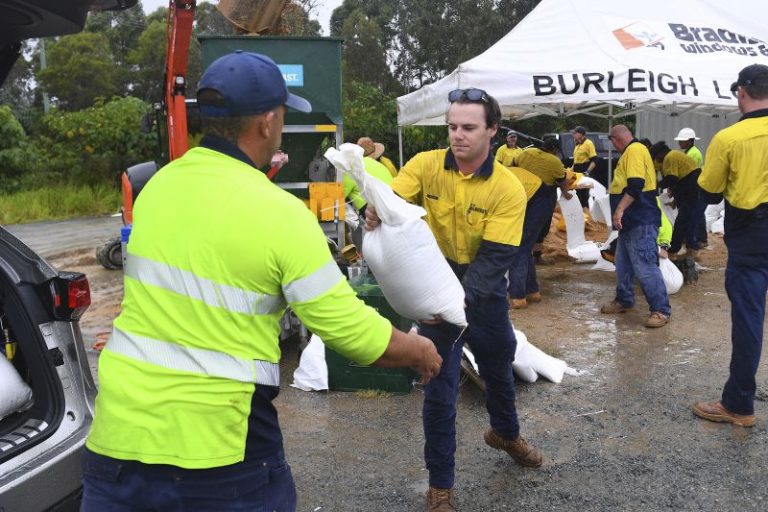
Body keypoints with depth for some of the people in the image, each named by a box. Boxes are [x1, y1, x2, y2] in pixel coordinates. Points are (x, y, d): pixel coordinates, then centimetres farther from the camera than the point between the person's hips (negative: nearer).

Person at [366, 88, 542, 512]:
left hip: (483, 291, 1)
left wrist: (462, 299, -39)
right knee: (440, 389, 1)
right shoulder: (425, 166, -13)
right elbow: (388, 204, -18)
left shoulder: (508, 189, -17)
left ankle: (505, 433, 57)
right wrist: (376, 214, -43)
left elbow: (494, 257, -23)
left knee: (499, 369, 24)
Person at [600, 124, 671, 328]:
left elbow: (636, 185, -25)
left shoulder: (635, 150, -14)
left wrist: (620, 209, -27)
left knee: (645, 267, -11)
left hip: (641, 222, -11)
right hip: (631, 221, 11)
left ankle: (661, 310, -5)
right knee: (623, 264, 17)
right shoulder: (630, 152, 19)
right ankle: (624, 300, 29)